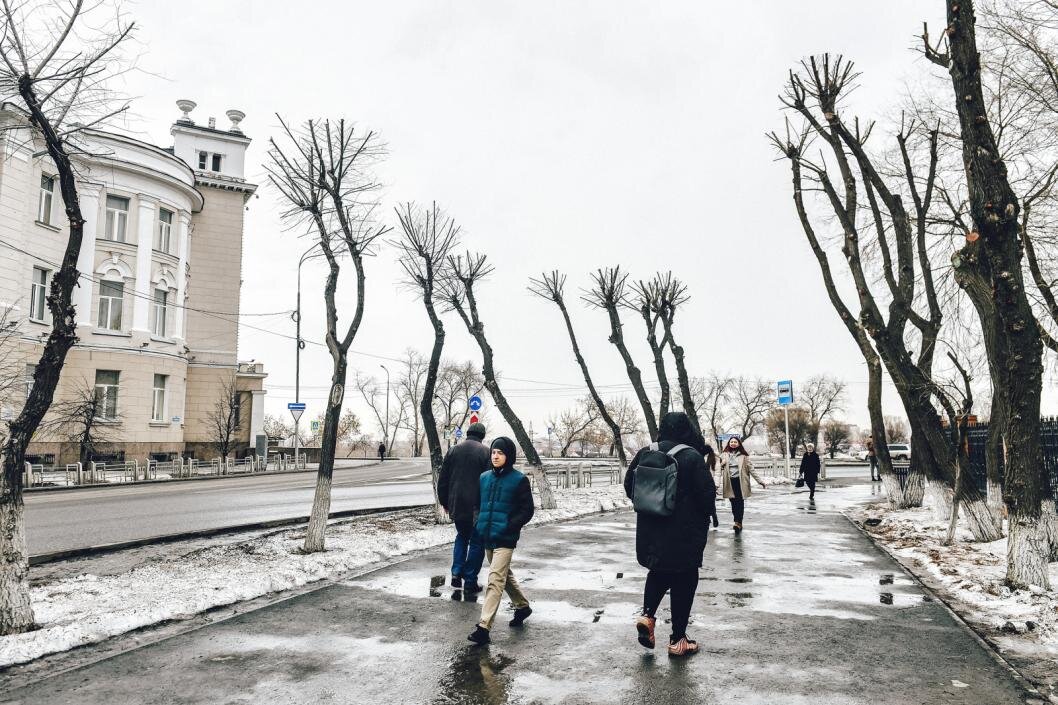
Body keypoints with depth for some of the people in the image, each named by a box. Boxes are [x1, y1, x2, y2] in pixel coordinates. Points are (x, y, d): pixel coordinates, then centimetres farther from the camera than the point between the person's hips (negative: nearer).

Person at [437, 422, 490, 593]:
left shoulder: (454, 450, 5)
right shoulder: (485, 452, -8)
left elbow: (442, 480, 9)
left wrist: (445, 502, 18)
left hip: (457, 506, 4)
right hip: (478, 507, -4)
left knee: (462, 536, 23)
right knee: (477, 542, 7)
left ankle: (456, 573, 12)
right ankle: (470, 581, 8)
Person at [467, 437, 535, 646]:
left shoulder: (519, 480, -8)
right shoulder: (484, 477, 8)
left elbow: (527, 510, -7)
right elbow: (479, 503, 21)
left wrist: (509, 526, -17)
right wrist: (480, 522, 5)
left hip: (505, 539, -7)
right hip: (487, 538, 7)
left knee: (495, 580, -13)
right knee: (505, 575, 21)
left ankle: (484, 627, -14)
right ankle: (522, 606, 42)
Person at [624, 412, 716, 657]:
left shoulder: (645, 454, -1)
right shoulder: (692, 457, -15)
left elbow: (629, 487, 6)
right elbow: (707, 492, -13)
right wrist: (707, 514, 8)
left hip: (650, 529, 4)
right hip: (685, 533, -4)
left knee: (659, 572, 24)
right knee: (683, 581, 8)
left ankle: (647, 615, 4)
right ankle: (678, 639, 14)